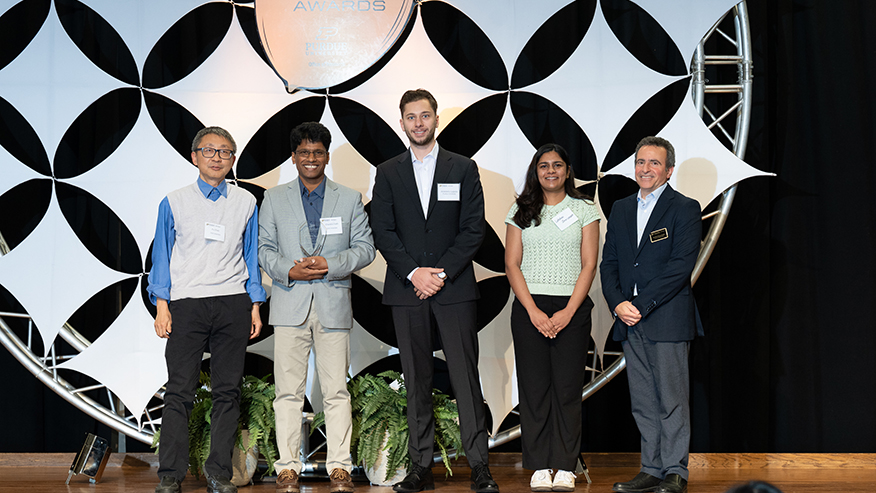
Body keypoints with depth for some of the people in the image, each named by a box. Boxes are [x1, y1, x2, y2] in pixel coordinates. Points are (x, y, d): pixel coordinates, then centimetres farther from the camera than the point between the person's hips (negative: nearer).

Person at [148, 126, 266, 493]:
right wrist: (161, 304, 0)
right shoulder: (175, 202, 8)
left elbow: (252, 256, 14)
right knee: (179, 390, -3)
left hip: (233, 304, 2)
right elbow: (162, 256, 9)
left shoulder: (246, 202, 12)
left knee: (228, 390, 3)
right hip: (186, 304, -1)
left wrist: (255, 306, 9)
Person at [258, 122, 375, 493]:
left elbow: (365, 247, 6)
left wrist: (331, 264, -11)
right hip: (290, 304, 0)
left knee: (336, 390, 1)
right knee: (288, 391, 2)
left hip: (333, 304, 0)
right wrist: (288, 271, -10)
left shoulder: (350, 199, 11)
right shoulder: (274, 199, 12)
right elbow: (265, 249, 8)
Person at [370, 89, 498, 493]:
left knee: (465, 376, -3)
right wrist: (414, 273, -10)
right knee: (416, 380, 5)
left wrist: (443, 272, -9)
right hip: (406, 290, 1)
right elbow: (382, 232, 3)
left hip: (455, 288, -1)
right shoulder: (387, 174, 11)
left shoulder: (464, 169, 8)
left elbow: (474, 228, 1)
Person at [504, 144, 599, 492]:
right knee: (534, 387, 0)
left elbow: (589, 265, 1)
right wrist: (533, 311, -9)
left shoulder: (584, 210, 7)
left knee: (567, 388, -1)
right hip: (529, 309, 1)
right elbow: (512, 265, 3)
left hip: (572, 309, -1)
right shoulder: (521, 211, 10)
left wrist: (568, 312, -10)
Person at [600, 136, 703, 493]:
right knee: (643, 403, 10)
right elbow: (608, 263, 12)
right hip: (629, 322, 6)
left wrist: (642, 305, -16)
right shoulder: (621, 209, 16)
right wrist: (618, 303, -5)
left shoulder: (685, 209, -2)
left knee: (672, 400, -1)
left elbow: (681, 266, -12)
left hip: (668, 319, -6)